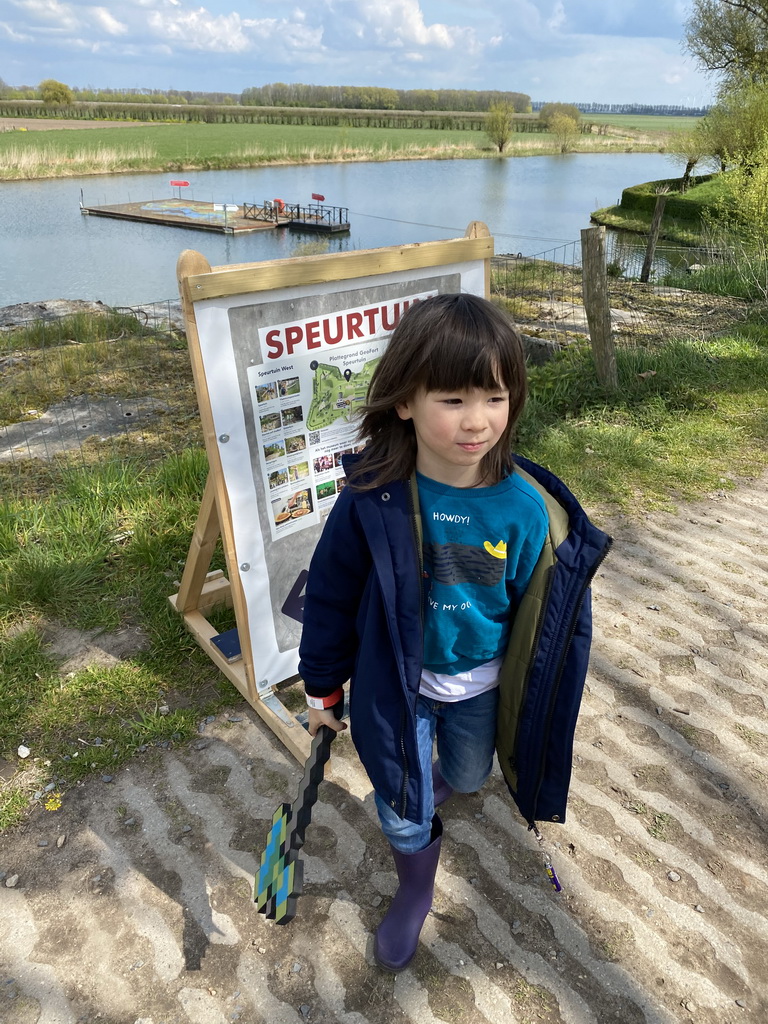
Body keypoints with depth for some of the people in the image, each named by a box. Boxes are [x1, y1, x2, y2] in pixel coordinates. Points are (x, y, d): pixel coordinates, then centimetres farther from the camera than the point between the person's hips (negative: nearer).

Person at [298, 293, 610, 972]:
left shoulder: (524, 507, -22)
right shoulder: (372, 501, -25)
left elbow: (539, 612, -7)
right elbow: (330, 597, -10)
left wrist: (535, 697, 2)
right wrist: (323, 686, 0)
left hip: (482, 687, 2)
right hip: (397, 684, -2)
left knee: (467, 782, 29)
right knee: (404, 812, 13)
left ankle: (434, 777, 67)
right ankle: (416, 891, 47)